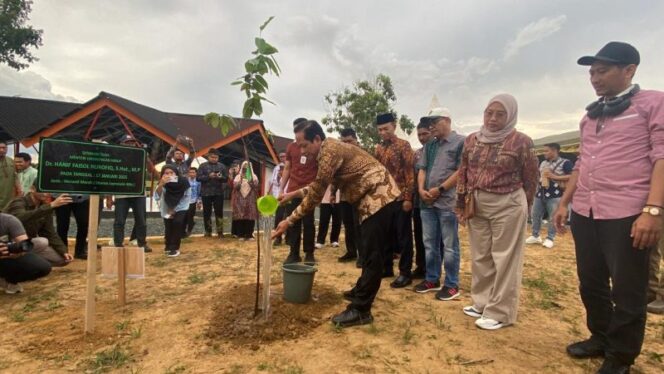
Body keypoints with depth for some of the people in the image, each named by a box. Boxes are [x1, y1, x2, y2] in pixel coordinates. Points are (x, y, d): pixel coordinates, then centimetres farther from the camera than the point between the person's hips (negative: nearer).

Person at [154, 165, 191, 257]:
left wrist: (175, 210, -15)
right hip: (167, 209, 2)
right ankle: (168, 245, 31)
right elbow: (156, 198, -36)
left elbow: (187, 197, -15)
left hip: (181, 208, -1)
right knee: (168, 226, 0)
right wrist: (161, 184, -52)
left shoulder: (183, 182, -24)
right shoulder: (163, 184, -22)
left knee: (177, 222, -23)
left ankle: (174, 248, -10)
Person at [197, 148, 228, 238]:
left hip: (218, 193, 0)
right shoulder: (203, 166, 2)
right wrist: (209, 176, -20)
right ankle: (208, 231, 20)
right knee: (207, 213, 7)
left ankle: (220, 232, 8)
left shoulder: (222, 166, 6)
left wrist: (221, 177, -17)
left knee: (219, 212, 1)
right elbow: (198, 178, -6)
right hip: (206, 193, 0)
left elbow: (226, 179, 5)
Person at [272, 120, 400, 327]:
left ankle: (360, 310, -2)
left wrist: (289, 221, -10)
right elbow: (318, 185, 27)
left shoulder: (330, 151, -18)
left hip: (381, 199, -11)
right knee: (370, 252, 21)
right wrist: (293, 194, 22)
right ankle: (362, 291, 36)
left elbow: (315, 195, -17)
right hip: (375, 200, 11)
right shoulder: (330, 150, 14)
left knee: (372, 255, -8)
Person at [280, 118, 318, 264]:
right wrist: (281, 189, 7)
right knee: (292, 224, 5)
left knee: (308, 223, 3)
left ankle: (309, 254, 14)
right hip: (292, 191, 3)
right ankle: (294, 253, 14)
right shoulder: (291, 147, 9)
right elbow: (287, 169, 13)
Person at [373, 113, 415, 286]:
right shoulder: (378, 149, 12)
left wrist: (408, 198, -16)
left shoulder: (403, 145, -5)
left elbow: (410, 172, -10)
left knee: (403, 236, 1)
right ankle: (387, 267, 26)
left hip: (400, 197, -6)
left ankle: (405, 272, 10)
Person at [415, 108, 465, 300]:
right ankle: (432, 279, 25)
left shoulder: (460, 142, -3)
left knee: (449, 246, 2)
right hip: (427, 202, 6)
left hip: (448, 201, -6)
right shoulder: (429, 145, 17)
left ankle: (452, 285, 14)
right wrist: (421, 190, -2)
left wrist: (440, 189, -13)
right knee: (430, 244, 12)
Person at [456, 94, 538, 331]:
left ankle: (500, 312, 14)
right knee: (480, 256, 14)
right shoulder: (472, 140, 6)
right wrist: (461, 205, 8)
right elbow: (463, 174, 10)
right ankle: (482, 302, 30)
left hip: (507, 206, -5)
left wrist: (522, 208, 5)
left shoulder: (521, 142, -8)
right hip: (476, 206, 5)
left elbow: (530, 179, -1)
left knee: (504, 258, 3)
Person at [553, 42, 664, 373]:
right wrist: (564, 202, 15)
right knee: (591, 284, 16)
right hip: (584, 214, 6)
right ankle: (600, 338, 36)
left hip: (627, 215, -6)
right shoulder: (590, 116, 17)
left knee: (627, 291, 7)